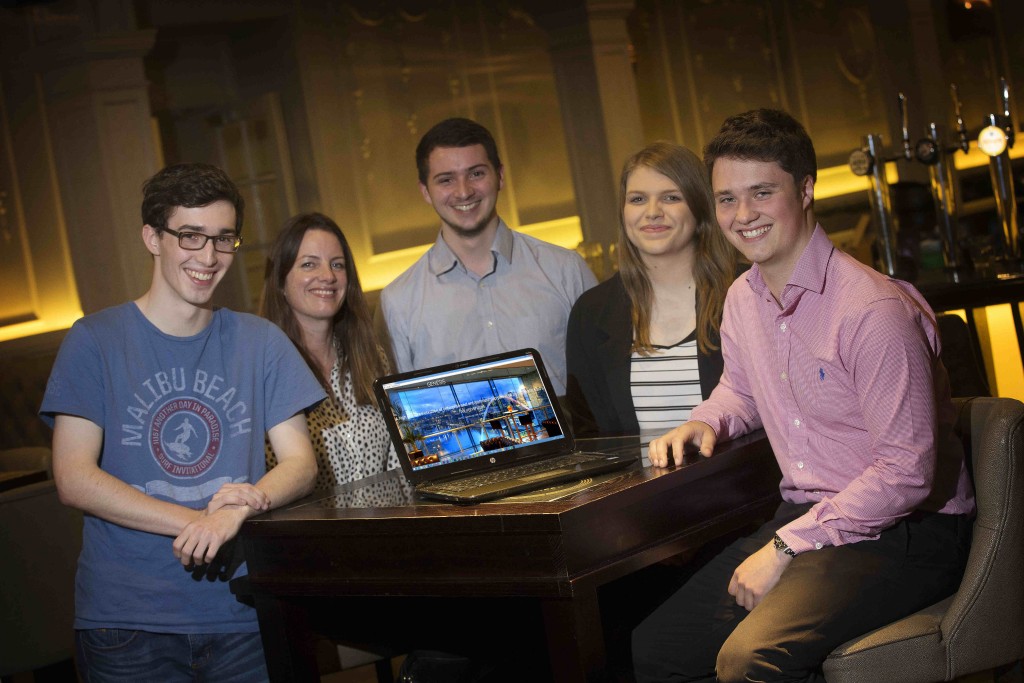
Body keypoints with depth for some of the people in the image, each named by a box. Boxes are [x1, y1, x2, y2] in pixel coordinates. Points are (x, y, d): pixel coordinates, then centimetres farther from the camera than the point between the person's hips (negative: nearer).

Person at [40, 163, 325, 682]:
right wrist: (194, 522, -19)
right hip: (126, 619, -2)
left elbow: (301, 462, 3)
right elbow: (73, 478, -8)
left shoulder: (260, 342, 7)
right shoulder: (95, 341, -1)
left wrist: (248, 503, -19)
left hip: (243, 614, 2)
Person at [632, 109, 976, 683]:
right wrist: (706, 423, 4)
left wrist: (785, 549, -22)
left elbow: (906, 472, -23)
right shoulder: (742, 300, 6)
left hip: (903, 532, -8)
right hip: (804, 520, 8)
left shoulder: (874, 309, -21)